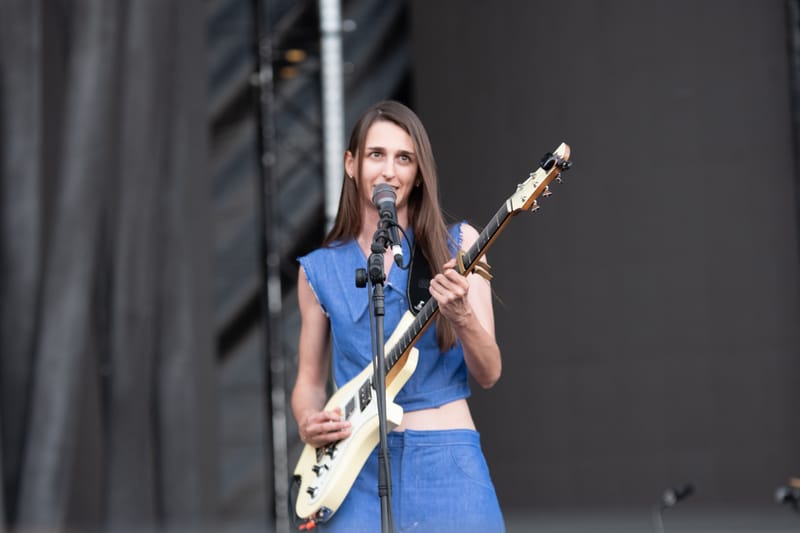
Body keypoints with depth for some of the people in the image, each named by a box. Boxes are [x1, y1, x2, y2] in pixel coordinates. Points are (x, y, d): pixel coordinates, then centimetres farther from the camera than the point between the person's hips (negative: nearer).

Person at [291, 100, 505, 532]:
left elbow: (488, 374, -1)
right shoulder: (319, 270, 8)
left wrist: (460, 314, -19)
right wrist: (308, 422, -5)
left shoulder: (456, 245, 3)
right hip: (357, 467, 1)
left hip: (447, 462, -1)